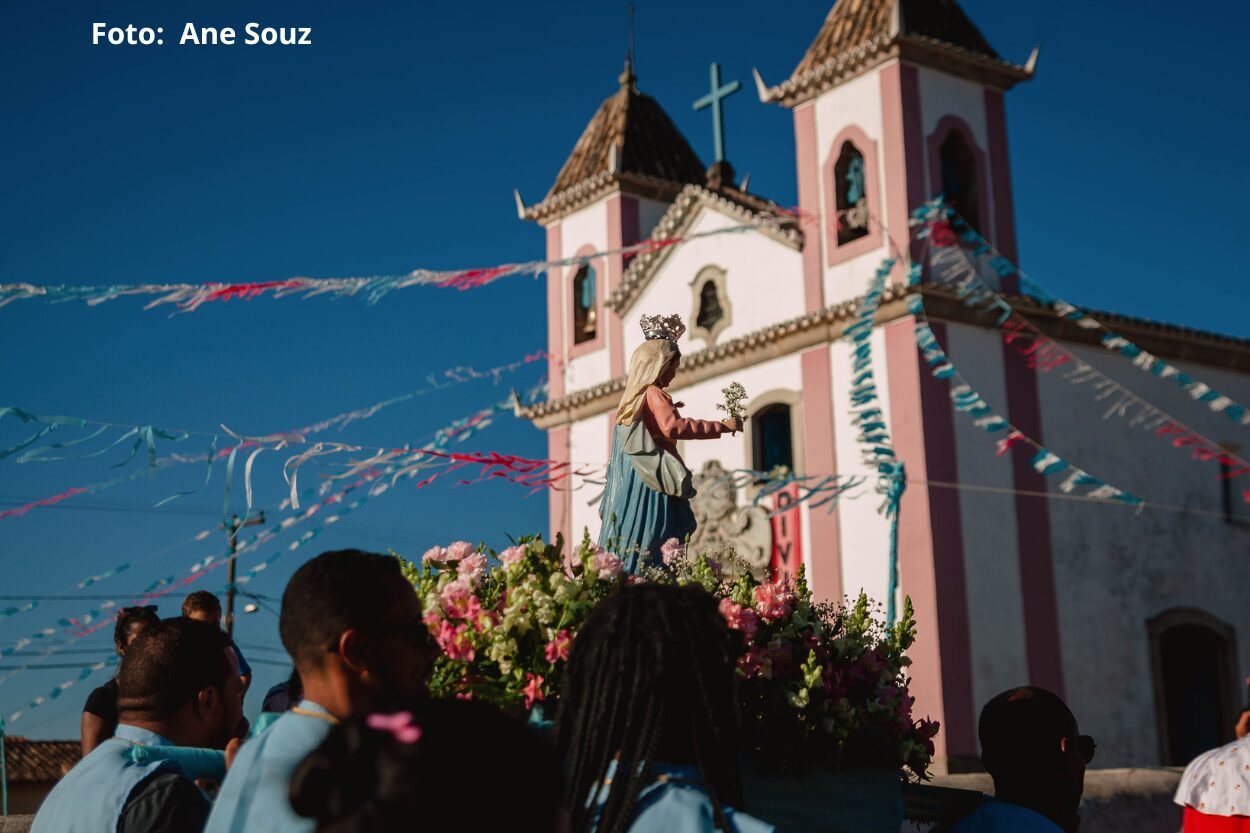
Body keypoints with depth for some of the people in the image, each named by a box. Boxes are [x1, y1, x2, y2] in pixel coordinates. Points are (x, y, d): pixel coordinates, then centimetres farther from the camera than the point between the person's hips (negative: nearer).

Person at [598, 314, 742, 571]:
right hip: (651, 485, -9)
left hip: (631, 483, 9)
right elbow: (672, 427, -26)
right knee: (651, 550, -13)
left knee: (629, 547, 5)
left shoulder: (634, 396, 18)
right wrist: (721, 426, -23)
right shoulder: (654, 394, -10)